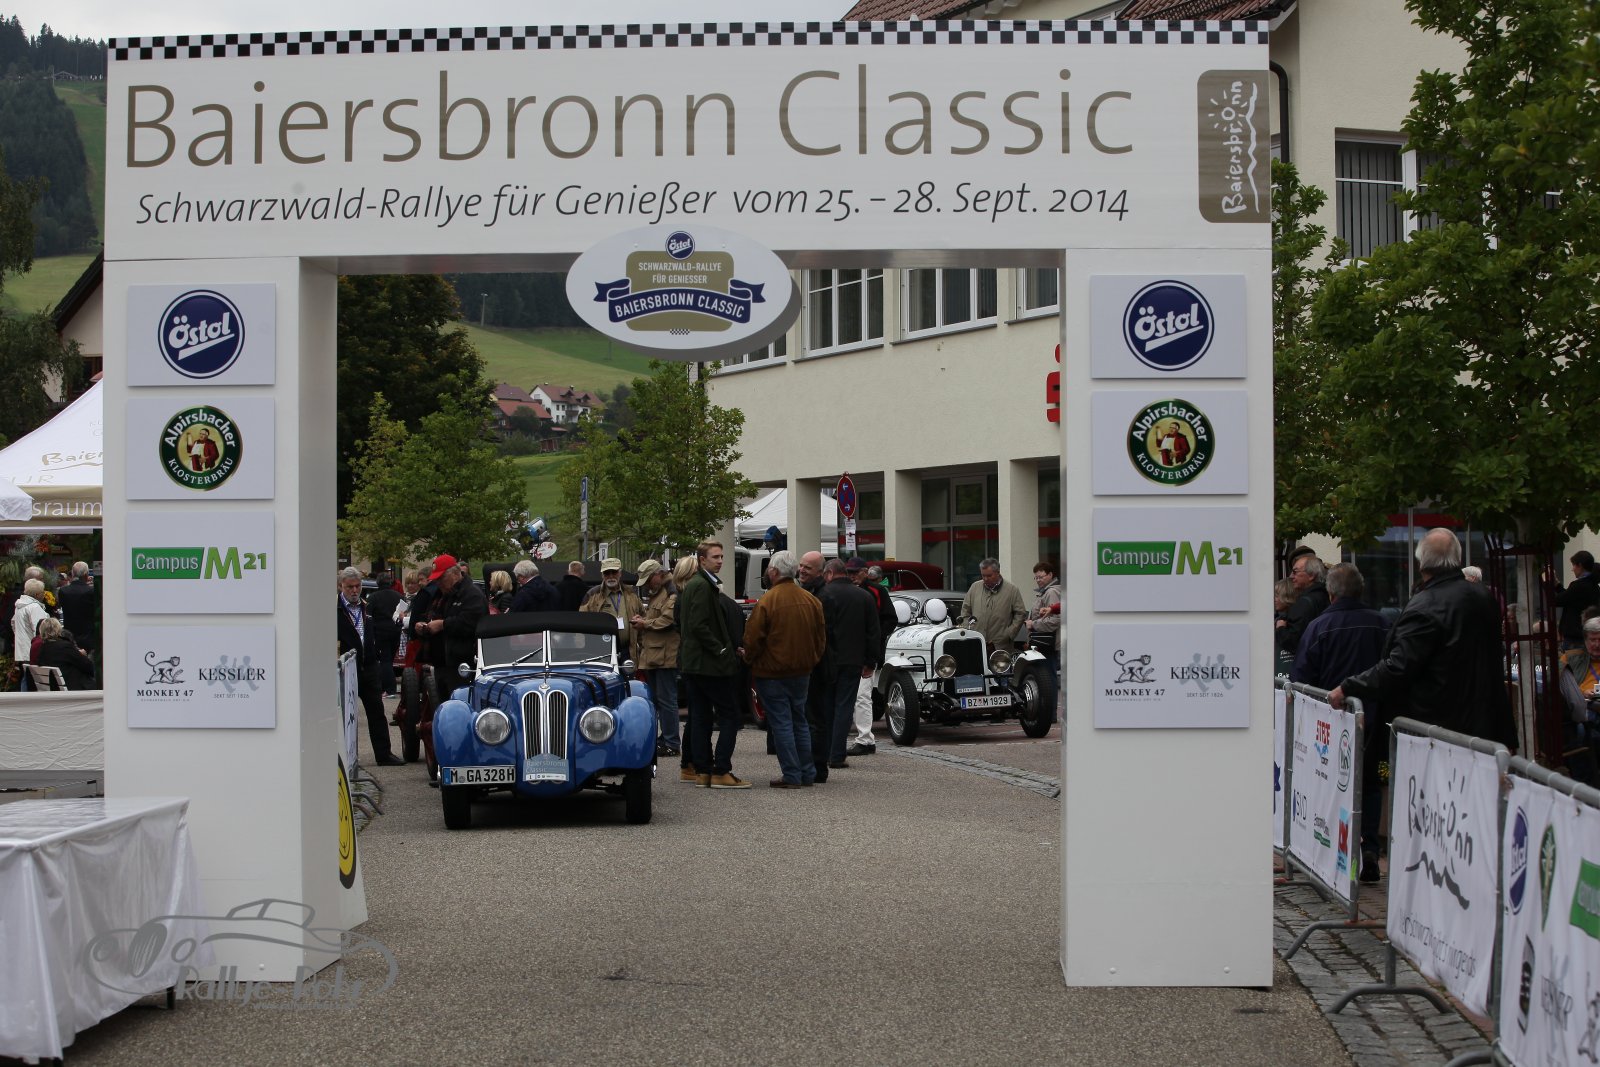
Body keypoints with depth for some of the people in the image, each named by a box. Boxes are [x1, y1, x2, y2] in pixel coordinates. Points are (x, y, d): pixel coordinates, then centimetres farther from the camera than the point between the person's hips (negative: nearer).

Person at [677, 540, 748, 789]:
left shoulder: (689, 586, 15)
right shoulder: (703, 586, -15)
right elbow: (699, 625, -22)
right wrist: (722, 651, -15)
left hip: (691, 662, 10)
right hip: (709, 664, -10)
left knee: (700, 717, 11)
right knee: (729, 715, -5)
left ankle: (702, 771, 12)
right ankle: (721, 771, -8)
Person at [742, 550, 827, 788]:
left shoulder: (767, 601, -17)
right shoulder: (810, 600, 3)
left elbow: (753, 638, -15)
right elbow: (821, 636, 10)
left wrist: (749, 657, 4)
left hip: (772, 672, -6)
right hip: (802, 671, 6)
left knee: (781, 723, -2)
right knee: (800, 721, 16)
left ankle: (792, 775, -3)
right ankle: (808, 774, 17)